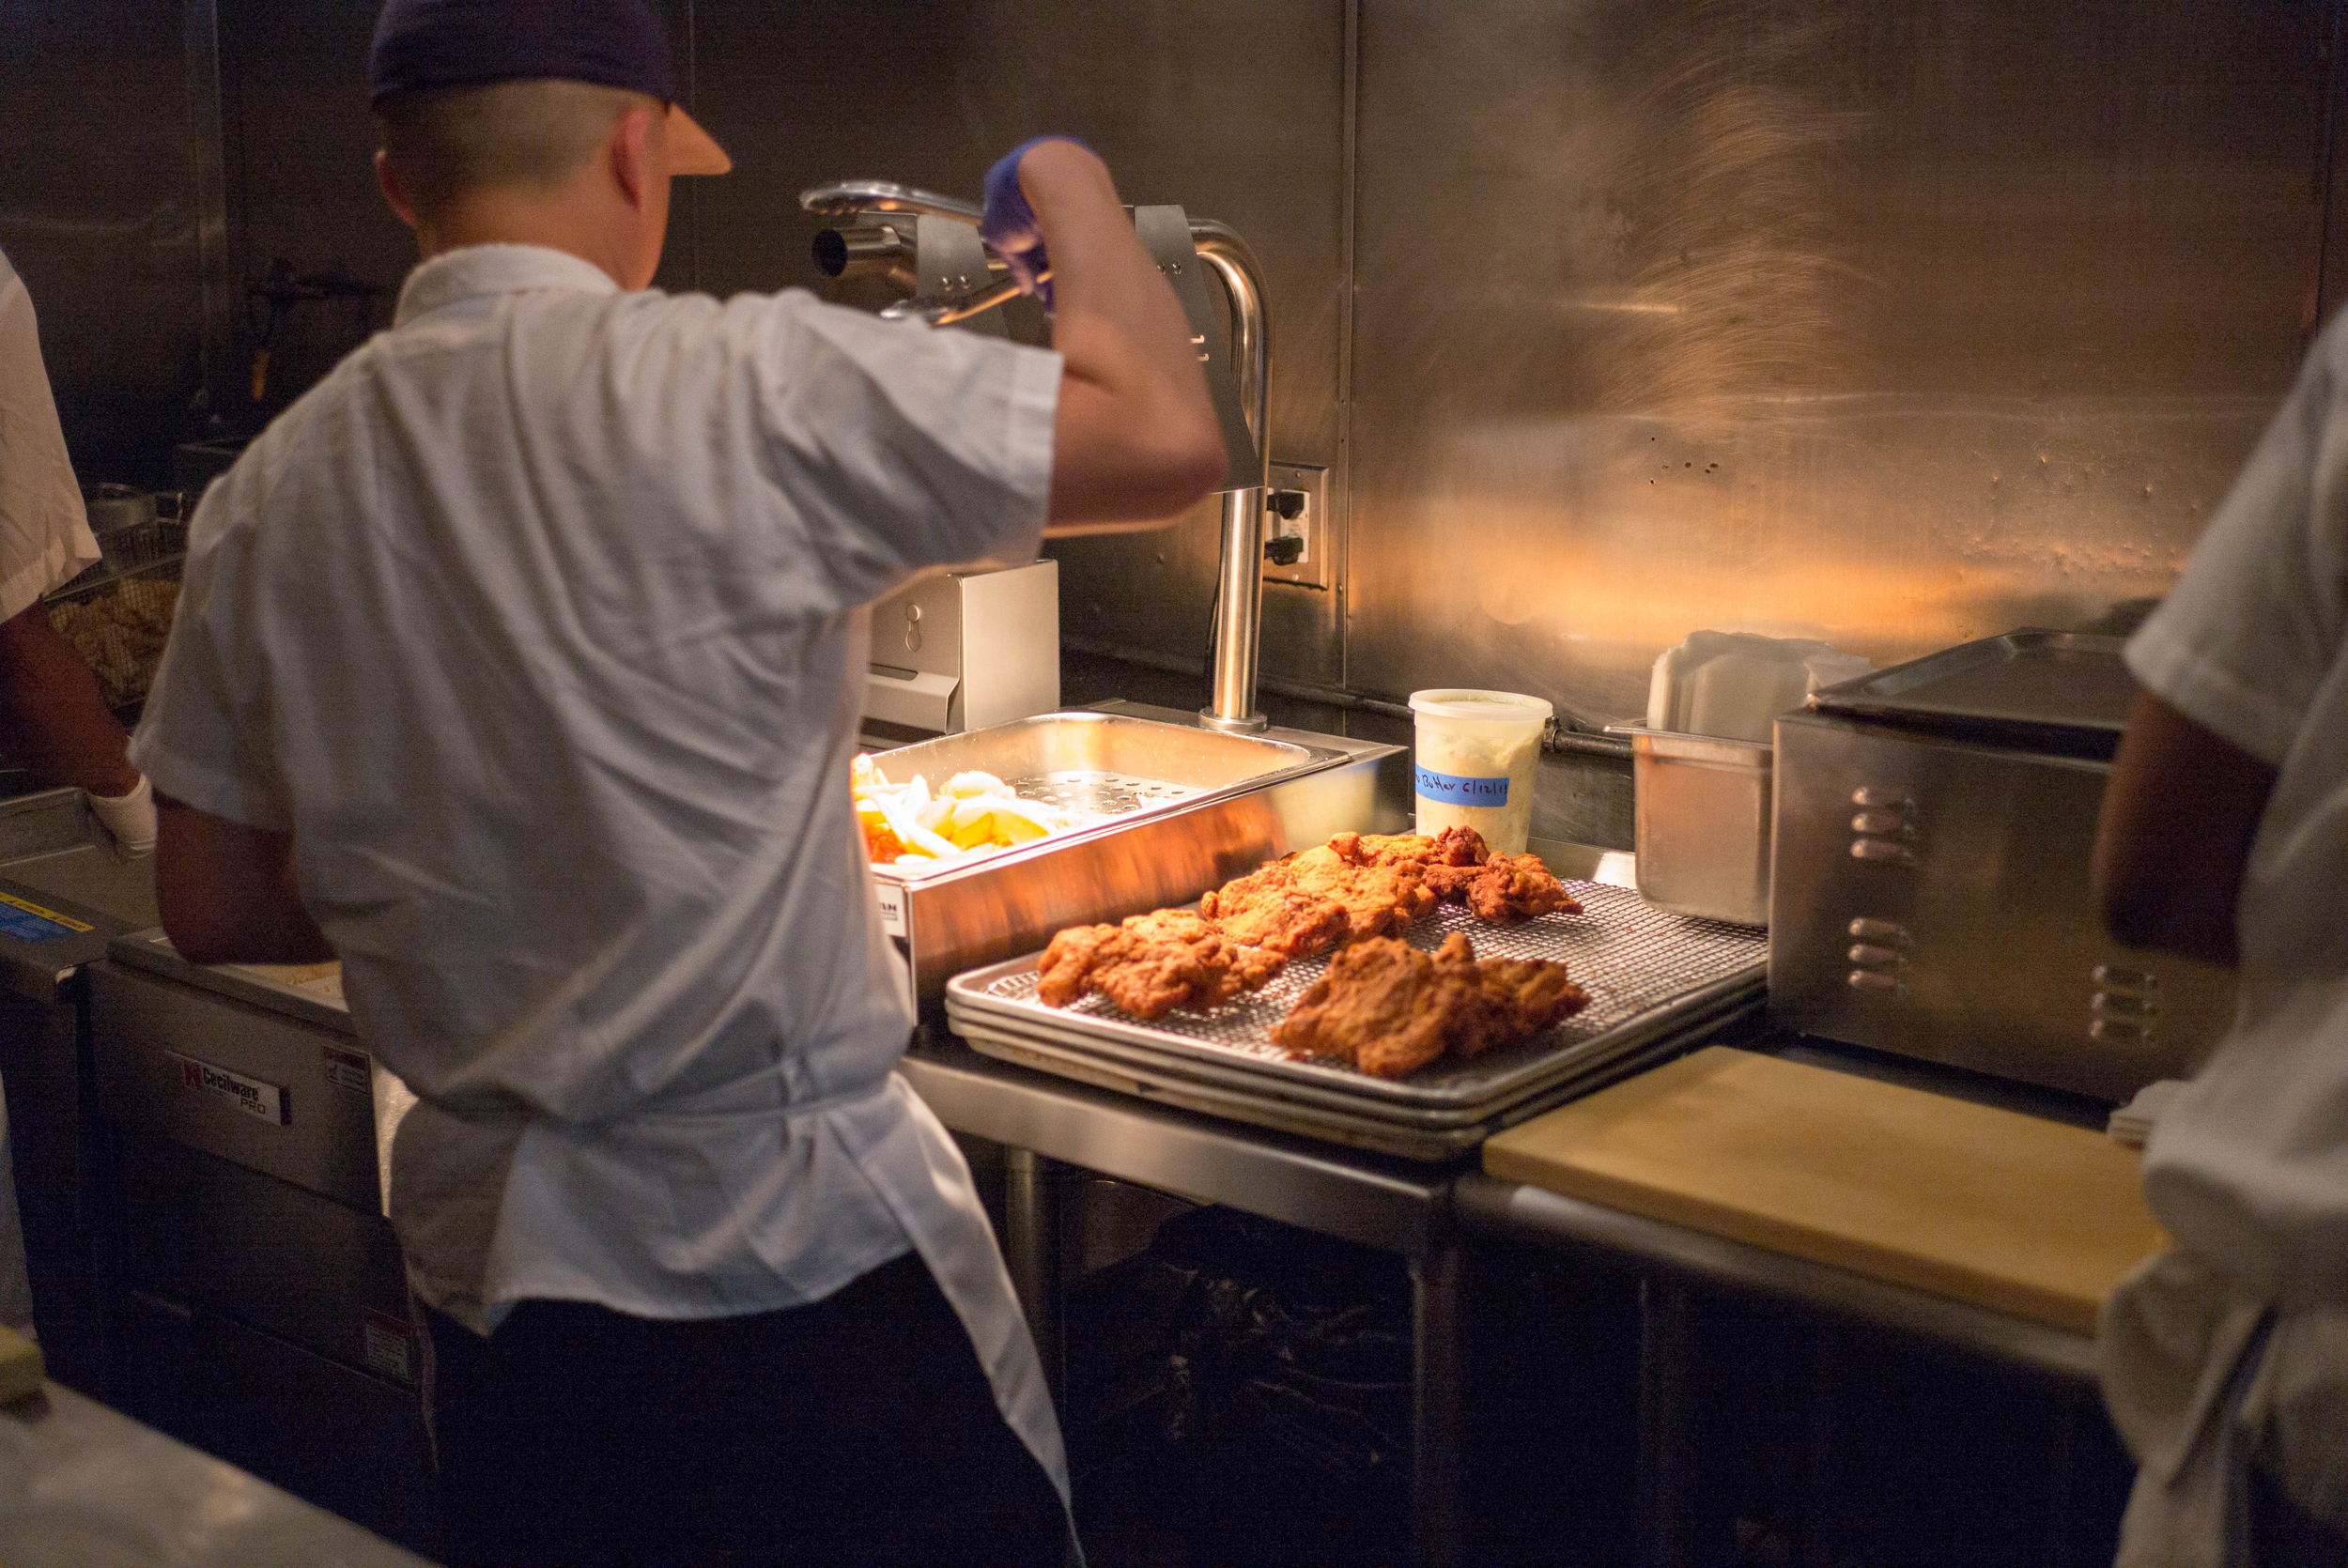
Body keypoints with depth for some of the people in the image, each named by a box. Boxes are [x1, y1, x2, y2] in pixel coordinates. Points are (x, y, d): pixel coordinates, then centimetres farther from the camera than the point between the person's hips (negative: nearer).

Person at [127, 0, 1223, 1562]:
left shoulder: (269, 495, 0)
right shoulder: (742, 387, -18)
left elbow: (214, 906, 7)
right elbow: (1166, 439, -16)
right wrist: (1079, 196, 1)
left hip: (482, 1272, 6)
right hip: (792, 1253, -5)